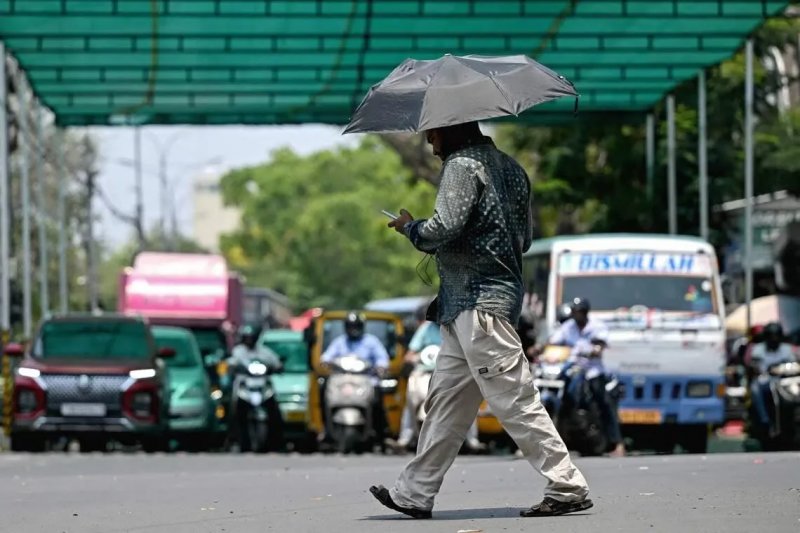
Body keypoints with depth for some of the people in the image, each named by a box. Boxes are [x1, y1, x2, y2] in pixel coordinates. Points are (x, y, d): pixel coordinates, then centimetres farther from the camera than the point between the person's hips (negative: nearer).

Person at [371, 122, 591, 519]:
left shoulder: (462, 166, -12)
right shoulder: (507, 166, 17)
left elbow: (443, 229, -21)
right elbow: (525, 235, 22)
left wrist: (409, 227, -2)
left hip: (478, 303, -10)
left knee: (514, 398, -11)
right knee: (446, 399, 12)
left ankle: (568, 488, -12)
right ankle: (414, 493, 15)